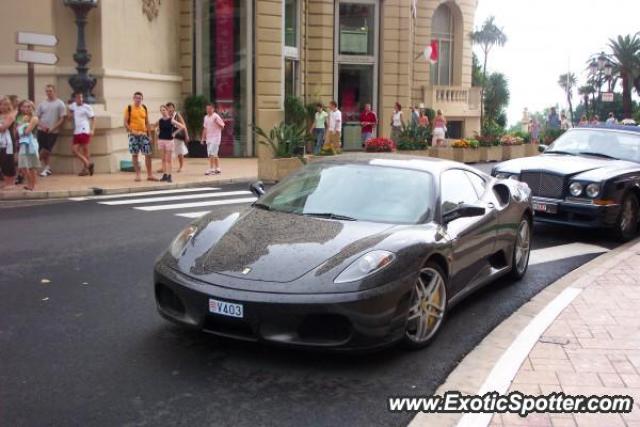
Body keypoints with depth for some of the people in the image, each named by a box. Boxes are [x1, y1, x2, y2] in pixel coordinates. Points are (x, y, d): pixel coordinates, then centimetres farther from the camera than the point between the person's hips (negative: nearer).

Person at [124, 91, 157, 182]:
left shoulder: (144, 108, 11)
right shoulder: (129, 108, -2)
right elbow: (125, 122, -6)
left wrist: (148, 134, 9)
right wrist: (131, 131, -18)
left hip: (144, 134, 4)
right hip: (134, 135, -4)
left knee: (148, 154, 2)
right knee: (135, 155, 1)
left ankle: (149, 175, 9)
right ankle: (137, 175, 8)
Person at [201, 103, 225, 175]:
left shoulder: (216, 117, -9)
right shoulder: (206, 117, 13)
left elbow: (222, 126, -10)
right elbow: (205, 128, 20)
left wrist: (217, 123, -27)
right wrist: (203, 138, 17)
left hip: (215, 138, -7)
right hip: (208, 138, 7)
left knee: (212, 154, -14)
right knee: (214, 154, 11)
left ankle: (211, 169, -13)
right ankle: (217, 168, 17)